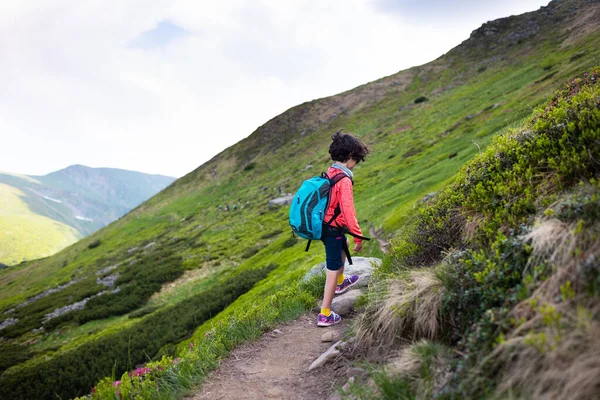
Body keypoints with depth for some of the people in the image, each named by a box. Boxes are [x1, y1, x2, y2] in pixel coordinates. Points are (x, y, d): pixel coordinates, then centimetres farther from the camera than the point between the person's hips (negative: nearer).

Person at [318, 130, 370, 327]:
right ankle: (325, 314, 9)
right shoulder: (344, 180, -25)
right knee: (333, 270, 1)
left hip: (324, 225, 9)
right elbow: (348, 212, -27)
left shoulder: (329, 173, 1)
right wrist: (358, 237, -18)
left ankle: (340, 282, 56)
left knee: (344, 245, 35)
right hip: (333, 230, -9)